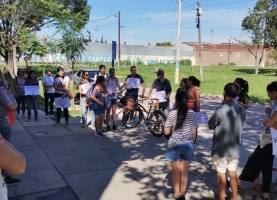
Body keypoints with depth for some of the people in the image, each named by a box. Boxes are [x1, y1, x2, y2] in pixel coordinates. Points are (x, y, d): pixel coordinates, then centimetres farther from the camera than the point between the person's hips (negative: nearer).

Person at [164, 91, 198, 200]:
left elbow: (166, 132, -11)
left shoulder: (172, 113, -13)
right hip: (187, 145, 2)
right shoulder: (192, 114, -5)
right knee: (184, 171, 14)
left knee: (176, 171, 12)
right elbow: (194, 132, 2)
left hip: (174, 145, -2)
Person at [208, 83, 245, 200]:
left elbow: (211, 126, -8)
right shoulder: (241, 110, 0)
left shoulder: (220, 110, -19)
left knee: (221, 174, 7)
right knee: (233, 172, 17)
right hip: (235, 148, 5)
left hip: (221, 148, -5)